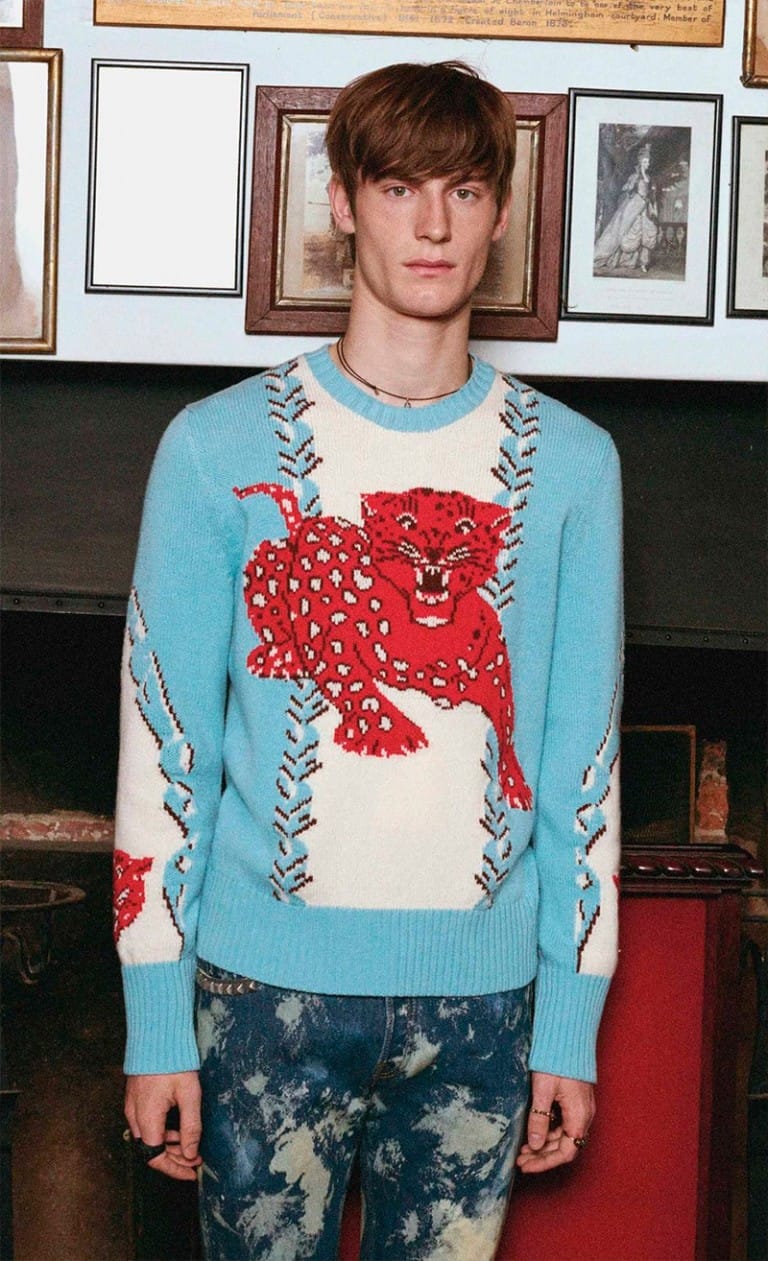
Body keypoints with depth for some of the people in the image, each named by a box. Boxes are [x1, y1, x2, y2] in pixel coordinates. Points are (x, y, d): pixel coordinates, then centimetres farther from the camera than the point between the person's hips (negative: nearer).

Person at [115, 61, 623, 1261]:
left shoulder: (572, 463, 3)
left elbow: (584, 756, 6)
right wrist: (157, 1021, -4)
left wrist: (572, 1018, 4)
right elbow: (162, 741, -2)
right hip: (271, 986, -1)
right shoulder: (220, 446, -2)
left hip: (483, 995, 2)